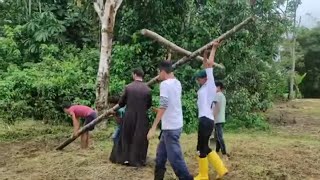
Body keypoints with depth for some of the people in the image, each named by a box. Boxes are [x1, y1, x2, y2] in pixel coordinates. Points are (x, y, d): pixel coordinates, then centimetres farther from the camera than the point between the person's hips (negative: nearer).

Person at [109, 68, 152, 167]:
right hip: (142, 117, -1)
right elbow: (149, 104, 5)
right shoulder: (148, 89, -7)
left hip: (129, 117, 1)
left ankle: (124, 158, 21)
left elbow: (121, 102, 2)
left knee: (126, 137, 16)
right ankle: (137, 160, 12)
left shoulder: (128, 87, -7)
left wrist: (115, 109, 22)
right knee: (139, 140, 9)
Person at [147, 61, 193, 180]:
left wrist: (153, 127, -24)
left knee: (175, 158, -4)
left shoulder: (165, 84, -16)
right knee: (161, 154, 20)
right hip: (175, 125, 10)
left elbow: (163, 106, -25)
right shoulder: (177, 83, 8)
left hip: (170, 127, -10)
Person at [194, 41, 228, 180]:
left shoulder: (210, 86, -5)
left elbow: (210, 64, -9)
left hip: (206, 120, -9)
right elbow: (206, 67, 27)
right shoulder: (205, 88, 16)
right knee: (204, 147, 13)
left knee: (201, 148, -2)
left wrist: (214, 48, -2)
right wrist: (205, 54, 25)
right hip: (205, 120, 9)